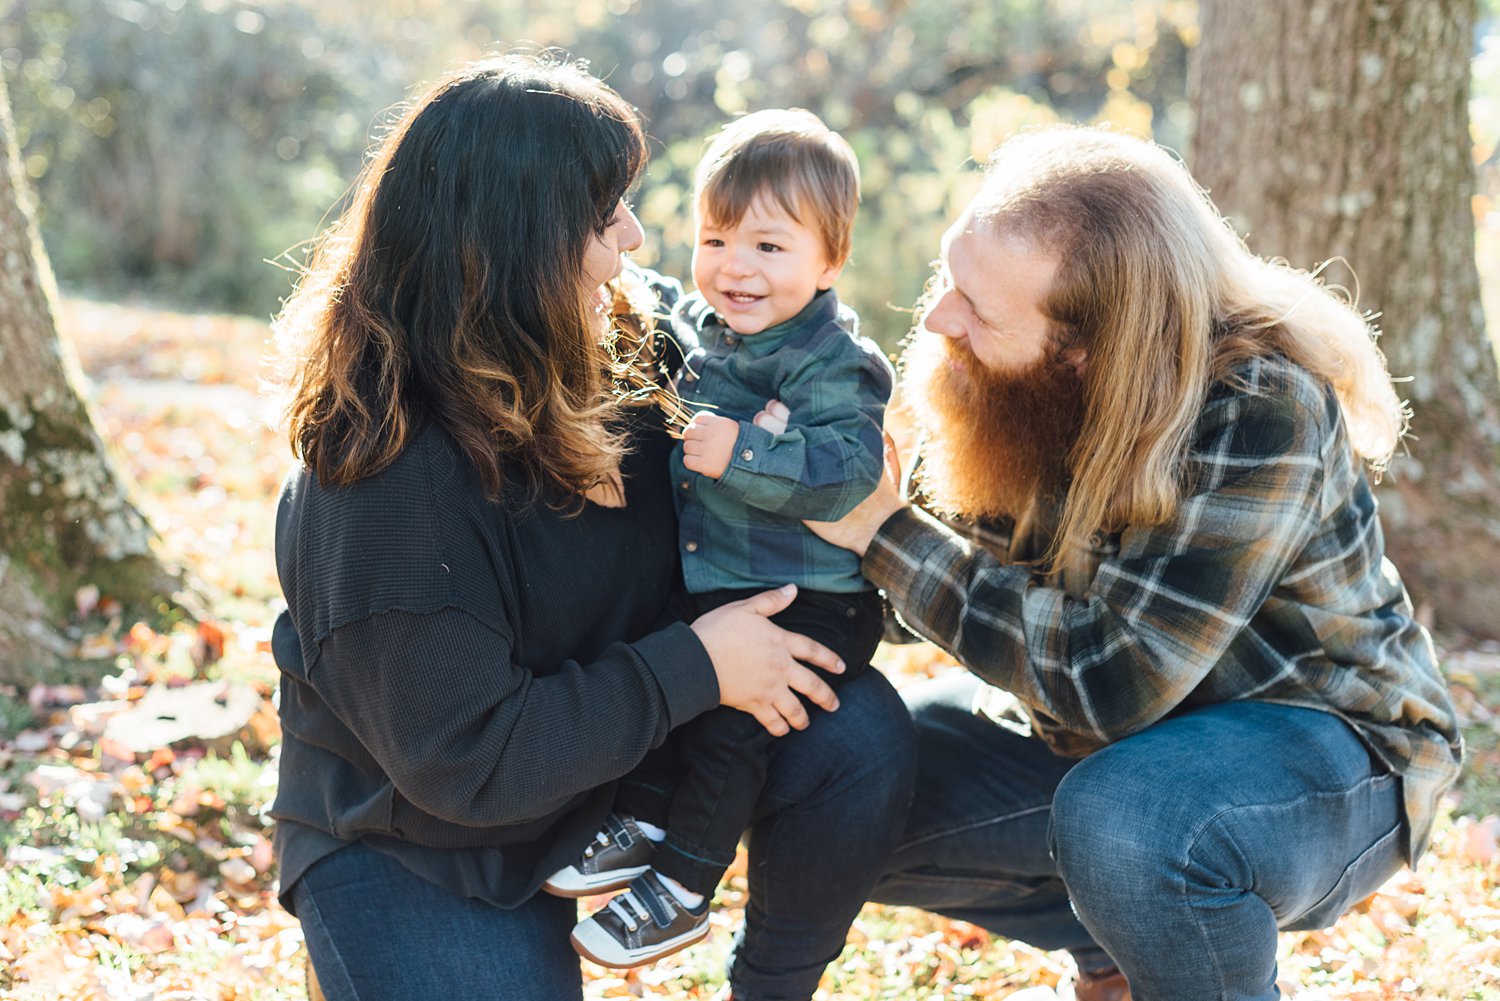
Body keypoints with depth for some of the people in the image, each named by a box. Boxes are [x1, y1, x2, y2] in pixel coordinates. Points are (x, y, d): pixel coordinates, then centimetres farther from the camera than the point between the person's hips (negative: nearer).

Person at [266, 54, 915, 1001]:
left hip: (616, 752, 6)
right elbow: (464, 761, -27)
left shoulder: (631, 325, -9)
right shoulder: (390, 488, -30)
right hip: (412, 840, -6)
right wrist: (695, 667, -23)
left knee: (855, 730, -14)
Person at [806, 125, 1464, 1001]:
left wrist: (889, 538, -27)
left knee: (1116, 821, -38)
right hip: (1091, 730, 7)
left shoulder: (1260, 412, -31)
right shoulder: (1011, 379, -10)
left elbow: (1111, 679, -32)